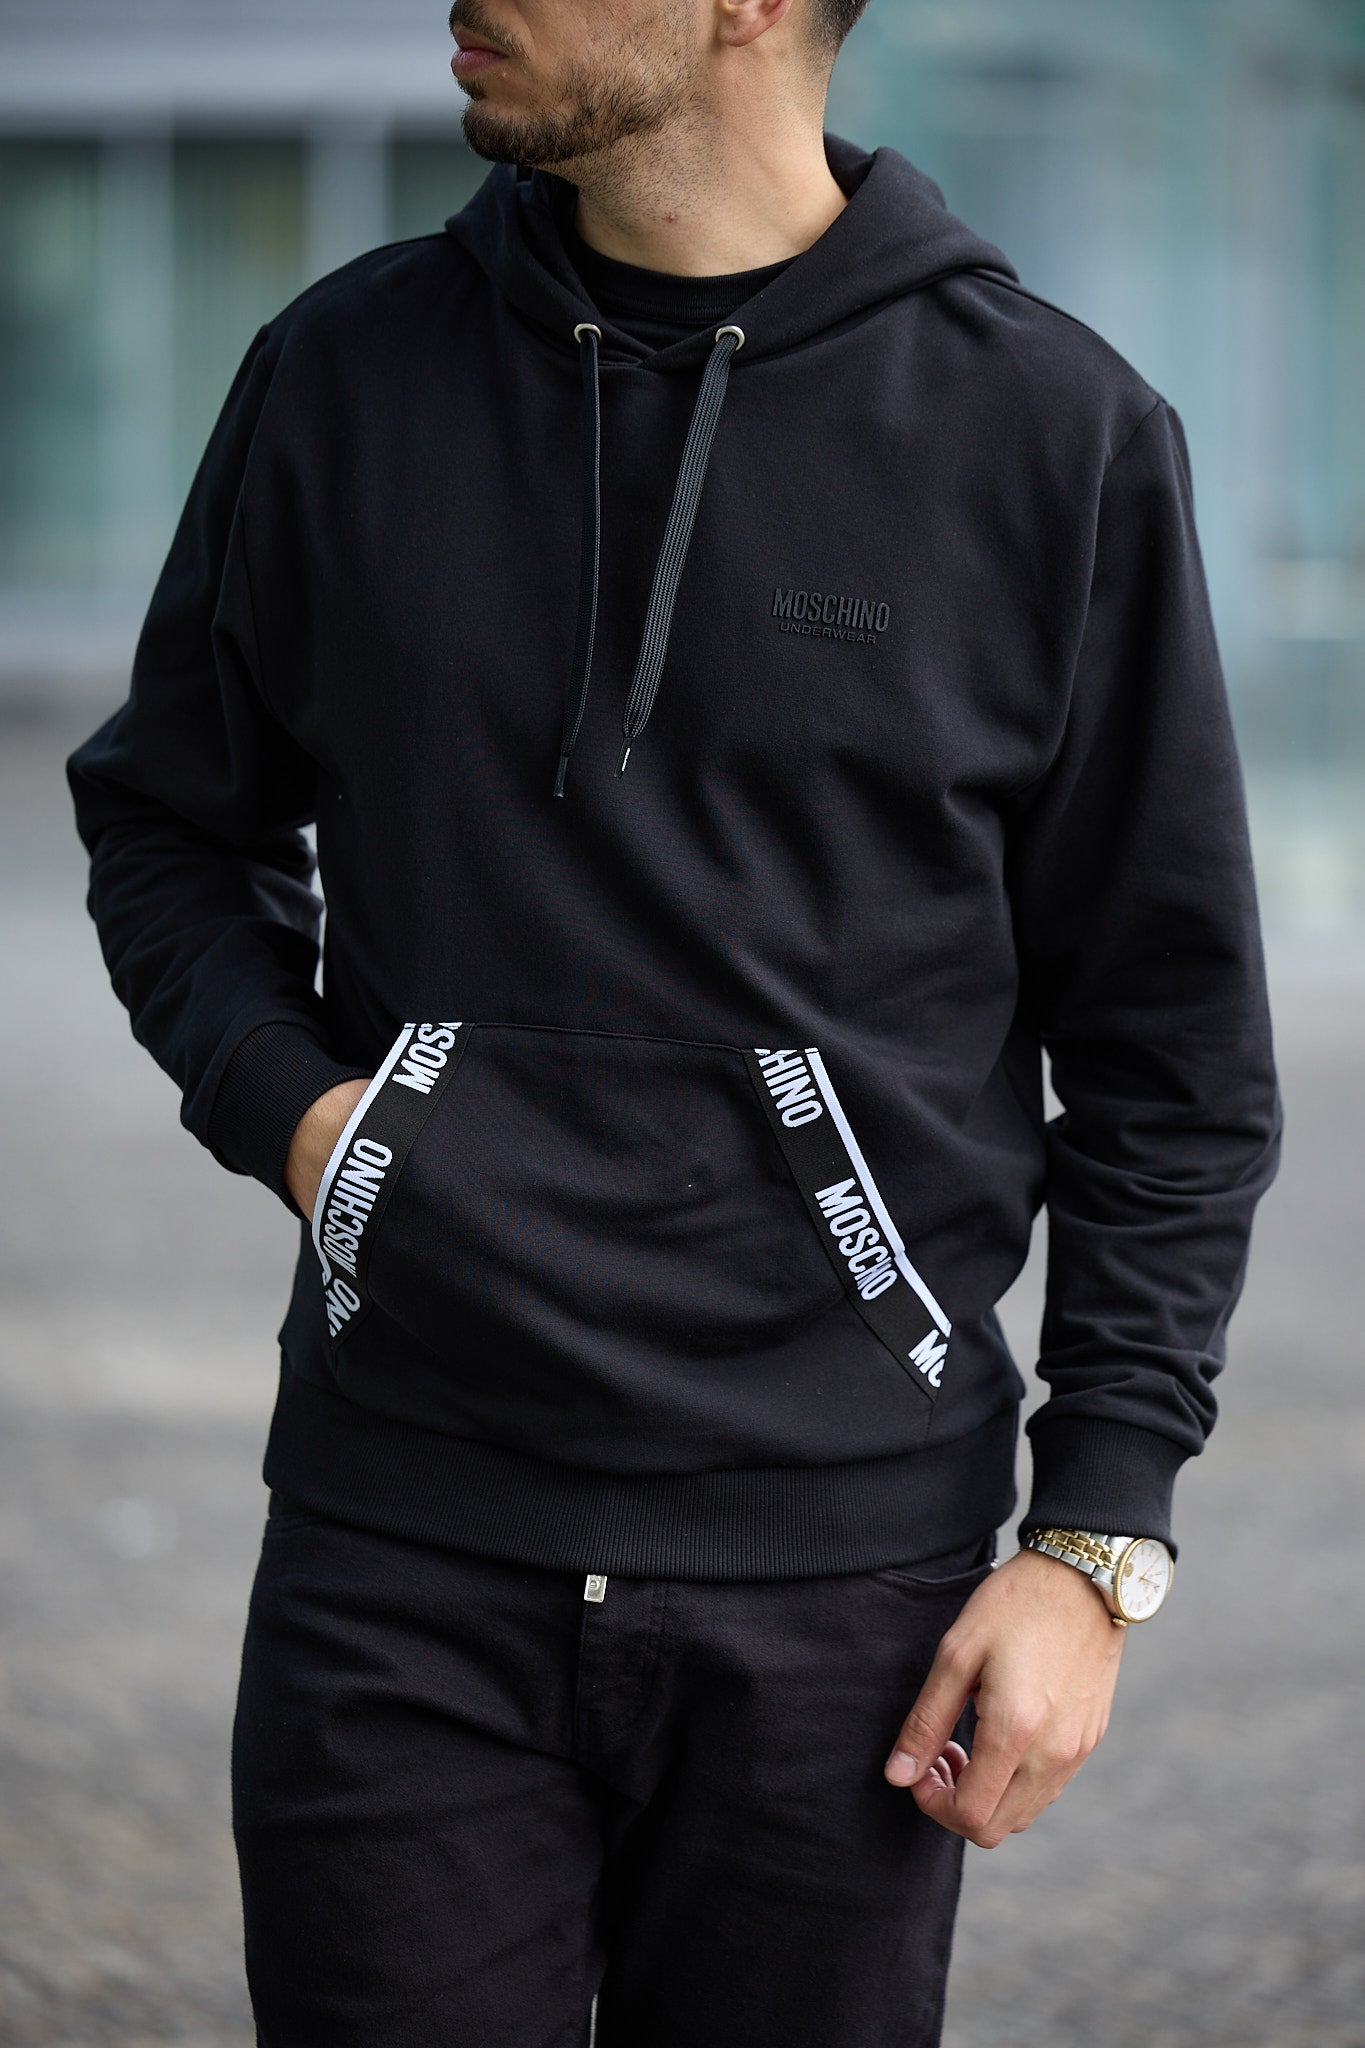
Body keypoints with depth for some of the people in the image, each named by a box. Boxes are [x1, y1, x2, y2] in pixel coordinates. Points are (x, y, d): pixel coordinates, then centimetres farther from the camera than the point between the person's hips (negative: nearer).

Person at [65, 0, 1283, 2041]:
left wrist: (1096, 1536, -4)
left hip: (834, 1565, -1)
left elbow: (1177, 1053, 2)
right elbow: (168, 819, 18)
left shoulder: (1053, 431, -2)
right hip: (401, 1563, 2)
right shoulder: (344, 373, 4)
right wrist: (283, 1096, -3)